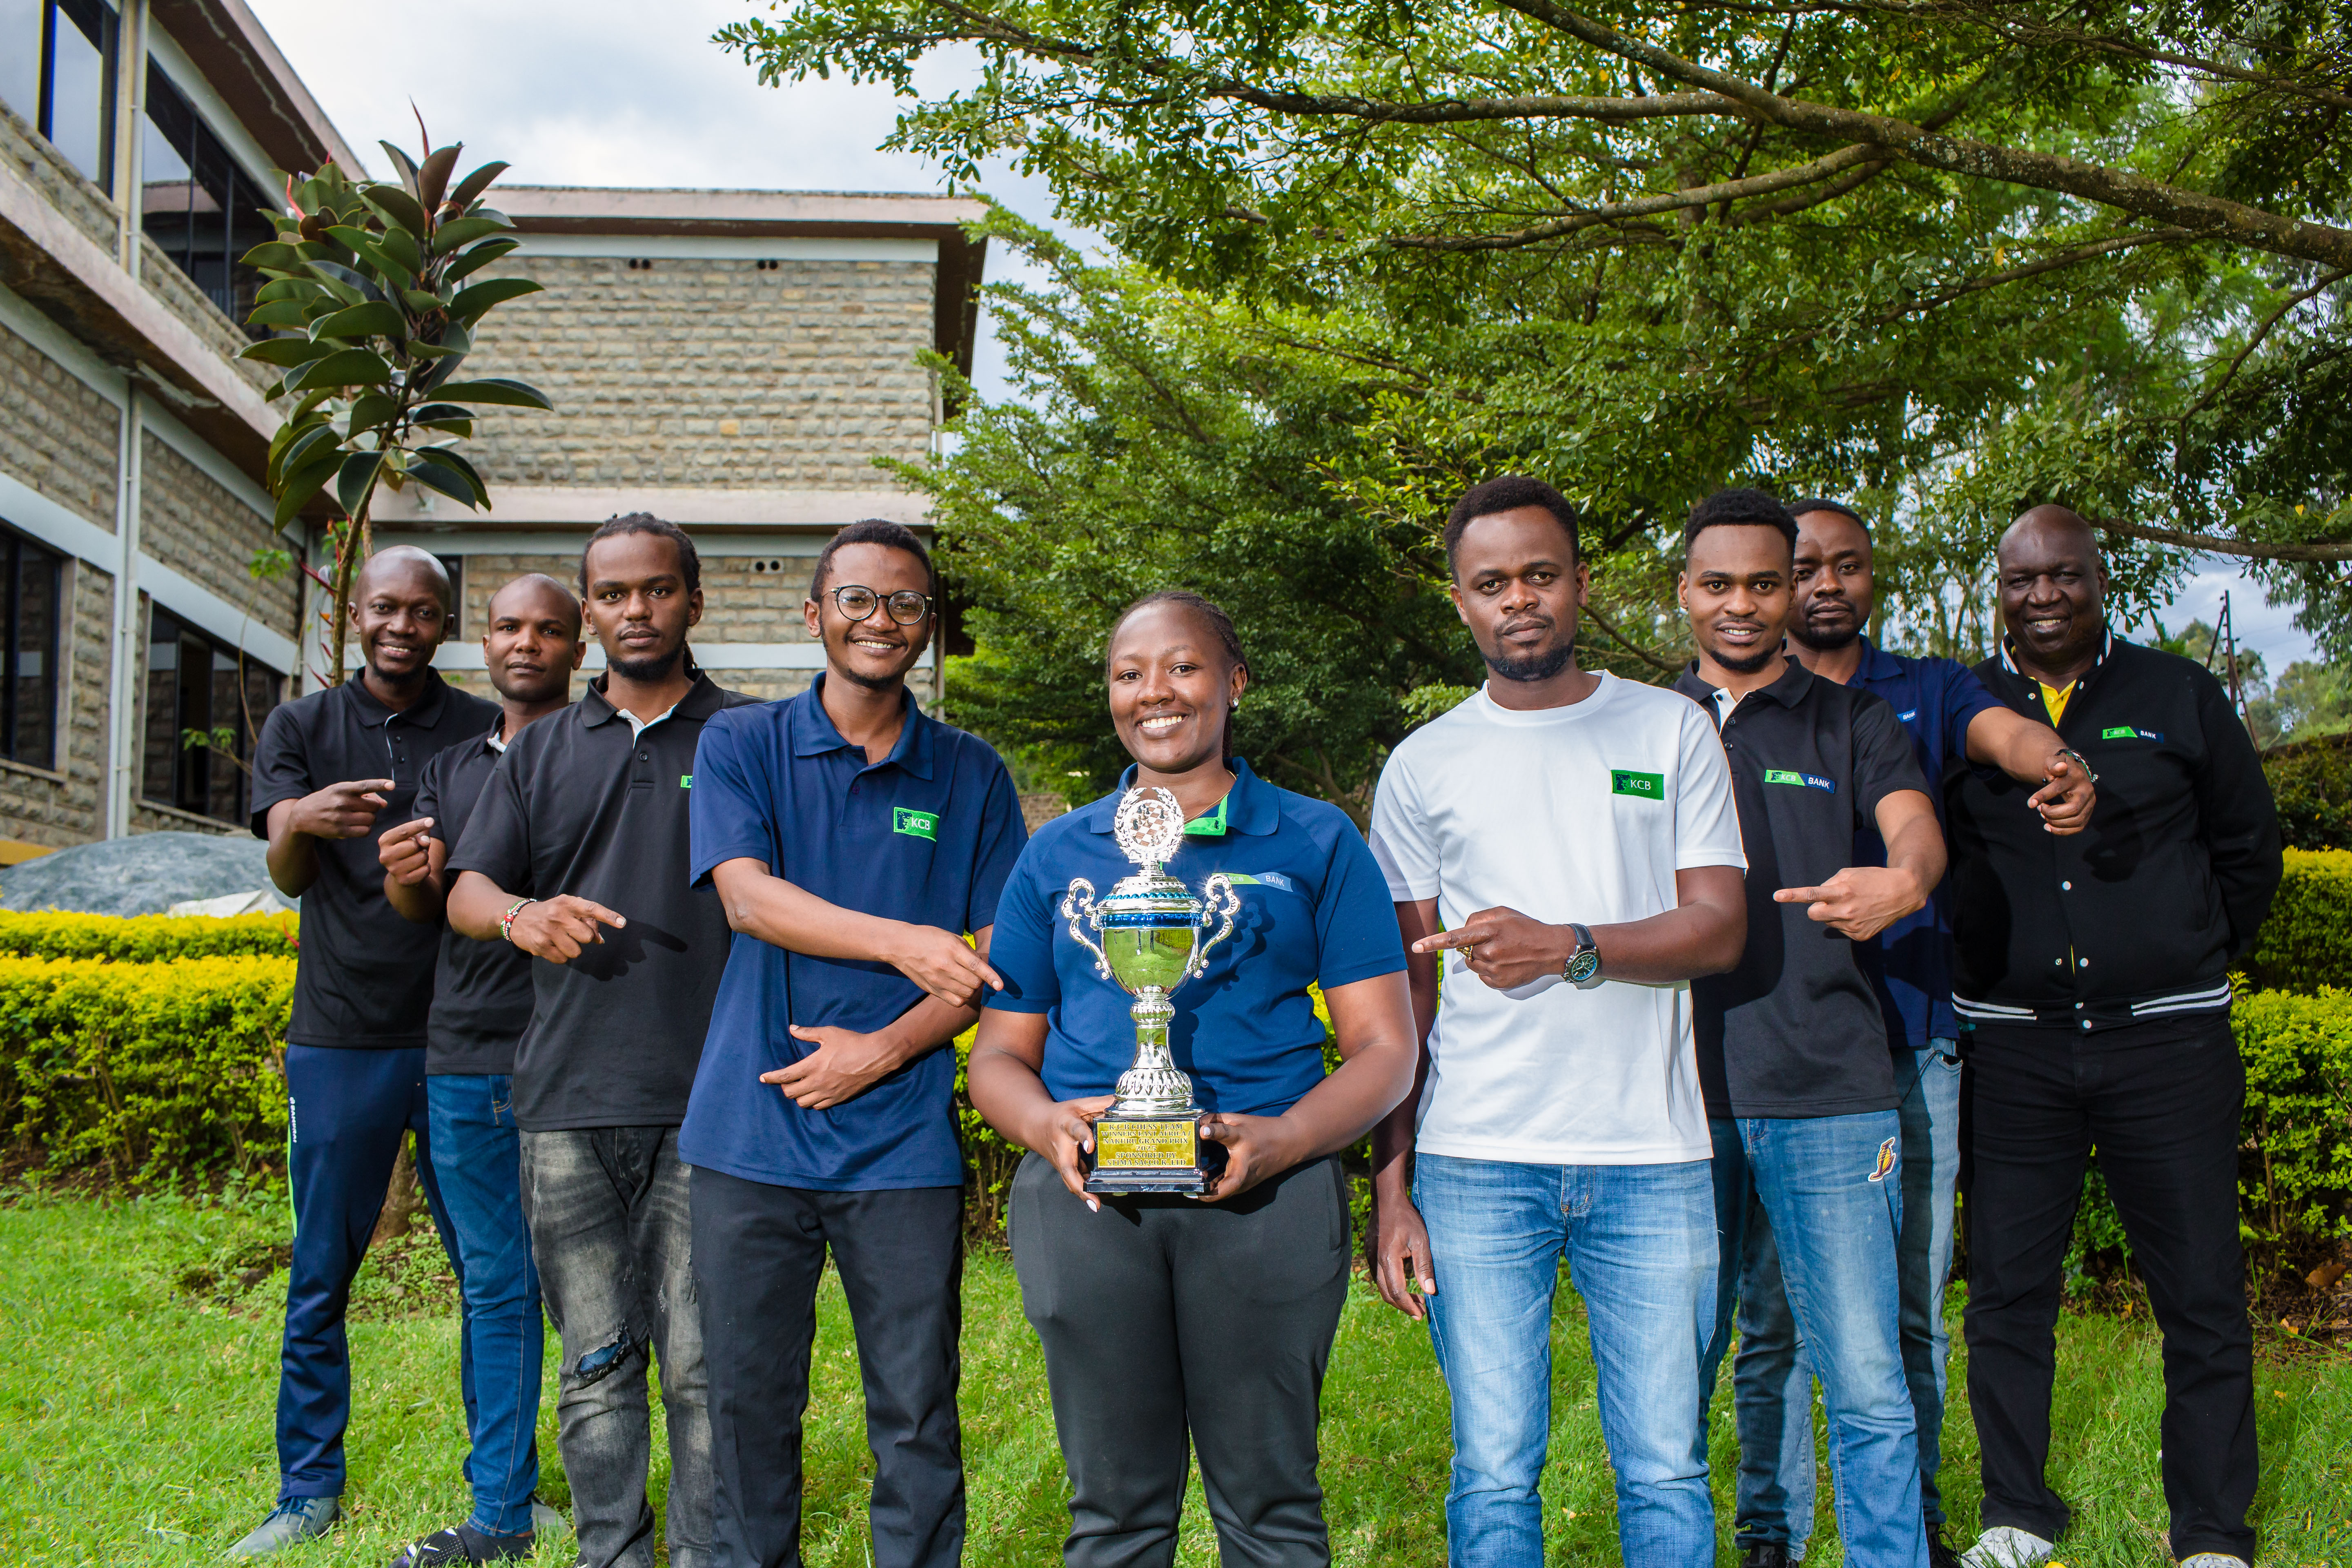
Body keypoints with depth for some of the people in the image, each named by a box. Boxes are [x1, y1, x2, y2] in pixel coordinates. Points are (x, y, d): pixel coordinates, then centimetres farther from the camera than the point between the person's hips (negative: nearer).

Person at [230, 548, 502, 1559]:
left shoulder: (486, 734, 4)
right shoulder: (301, 728, 7)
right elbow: (287, 875, -6)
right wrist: (301, 821, -30)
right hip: (340, 1038, 1)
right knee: (321, 1278, 7)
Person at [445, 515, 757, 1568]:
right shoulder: (543, 752, 18)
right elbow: (465, 892, 14)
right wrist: (519, 913, -10)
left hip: (706, 1101, -3)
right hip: (567, 1101, 3)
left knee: (705, 1364, -2)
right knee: (595, 1363, 8)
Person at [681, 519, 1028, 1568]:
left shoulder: (971, 777, 8)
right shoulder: (741, 746, 6)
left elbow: (994, 959, 5)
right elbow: (748, 896, -10)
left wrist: (881, 1051, -9)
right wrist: (901, 942, -23)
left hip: (903, 1139, 0)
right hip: (751, 1131, 0)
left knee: (918, 1415, 5)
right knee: (747, 1403, 9)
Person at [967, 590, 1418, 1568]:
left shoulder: (1316, 844, 10)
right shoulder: (1058, 855, 16)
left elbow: (1383, 1048, 5)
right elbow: (999, 1054, 16)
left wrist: (1279, 1141, -14)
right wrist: (1048, 1125, -8)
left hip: (1263, 1194, -1)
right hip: (1087, 1195, 2)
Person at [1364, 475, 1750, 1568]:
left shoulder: (1671, 731, 8)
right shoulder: (1423, 767, 8)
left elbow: (1720, 928, 0)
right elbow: (1399, 992, 8)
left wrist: (1568, 947, -18)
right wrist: (1391, 1185, 1)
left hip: (1652, 1158, 0)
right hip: (1477, 1164, 0)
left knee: (1666, 1470, 5)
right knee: (1493, 1474, 2)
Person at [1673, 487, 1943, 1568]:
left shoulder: (1852, 721, 11)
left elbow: (1916, 826, -8)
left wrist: (1901, 882, -31)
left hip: (1830, 1092, -1)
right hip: (1679, 1088, 1)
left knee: (1867, 1386, -3)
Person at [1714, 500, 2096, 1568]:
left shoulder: (1926, 691, 10)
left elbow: (2003, 730, -12)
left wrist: (2058, 765, -35)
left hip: (1911, 1043, 2)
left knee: (1911, 1307, 10)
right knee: (1774, 1311, 2)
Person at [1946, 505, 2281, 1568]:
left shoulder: (2179, 698, 7)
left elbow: (2248, 845, 15)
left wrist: (2195, 962, 12)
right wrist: (1975, 966, 7)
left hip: (2167, 1041, 0)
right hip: (2010, 1048, 1)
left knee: (2203, 1296, 1)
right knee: (2007, 1291, 6)